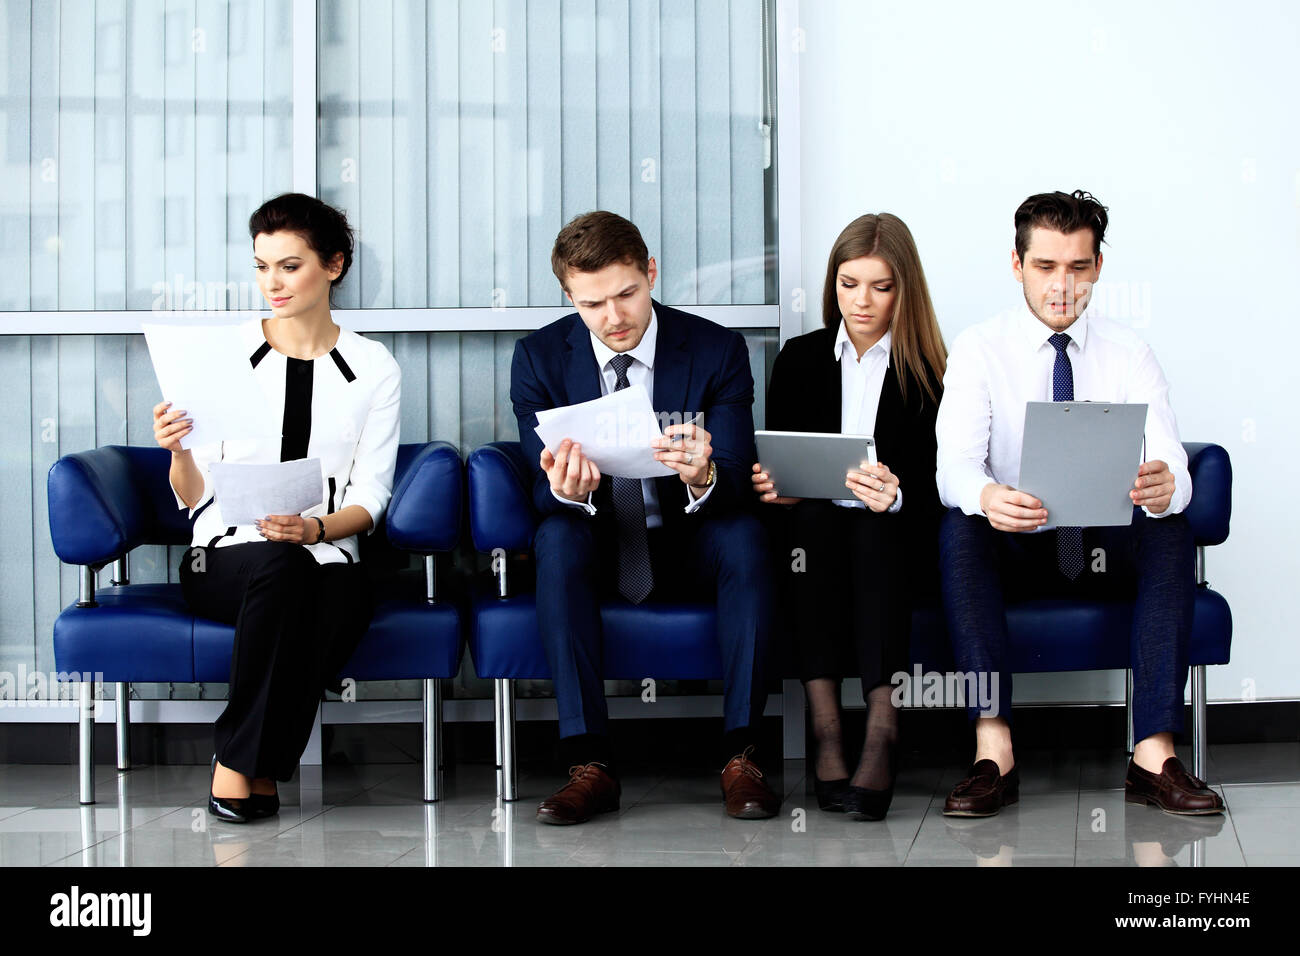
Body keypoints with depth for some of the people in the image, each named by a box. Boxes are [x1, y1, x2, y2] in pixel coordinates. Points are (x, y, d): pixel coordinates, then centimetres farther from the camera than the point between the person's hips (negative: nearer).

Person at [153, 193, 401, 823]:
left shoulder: (374, 368, 8)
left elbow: (369, 498, 4)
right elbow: (193, 497, 3)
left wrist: (315, 527, -17)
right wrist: (178, 453, -19)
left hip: (328, 554, 1)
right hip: (225, 554, -1)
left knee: (341, 602, -35)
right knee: (280, 568, -37)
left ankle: (241, 759, -15)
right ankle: (259, 768, -20)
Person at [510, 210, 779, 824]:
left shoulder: (717, 349, -7)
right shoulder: (539, 358, -5)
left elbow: (738, 484, -14)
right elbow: (542, 494, -10)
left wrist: (703, 479, -40)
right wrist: (568, 491, -36)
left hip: (689, 549, 0)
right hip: (595, 550, 1)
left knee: (744, 532, -31)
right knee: (557, 535, -32)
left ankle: (740, 755, -27)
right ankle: (590, 763, -32)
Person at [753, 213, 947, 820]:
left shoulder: (928, 371, 6)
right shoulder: (800, 360, 14)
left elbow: (934, 485, -4)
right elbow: (775, 468, 12)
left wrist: (896, 496, -27)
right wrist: (773, 488, -13)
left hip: (896, 543, -2)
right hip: (814, 534, 2)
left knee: (876, 529, -34)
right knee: (813, 519, -32)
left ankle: (882, 723, -45)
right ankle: (825, 727, -41)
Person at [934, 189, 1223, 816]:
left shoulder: (1129, 354, 2)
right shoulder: (978, 350, -2)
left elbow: (1169, 462, -11)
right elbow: (953, 460, -17)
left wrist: (1163, 486, -38)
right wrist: (987, 496, -42)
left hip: (1107, 551, 1)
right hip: (1014, 551, -1)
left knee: (1171, 526, -29)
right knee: (958, 526, -32)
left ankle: (1154, 756, -32)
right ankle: (993, 753, -36)